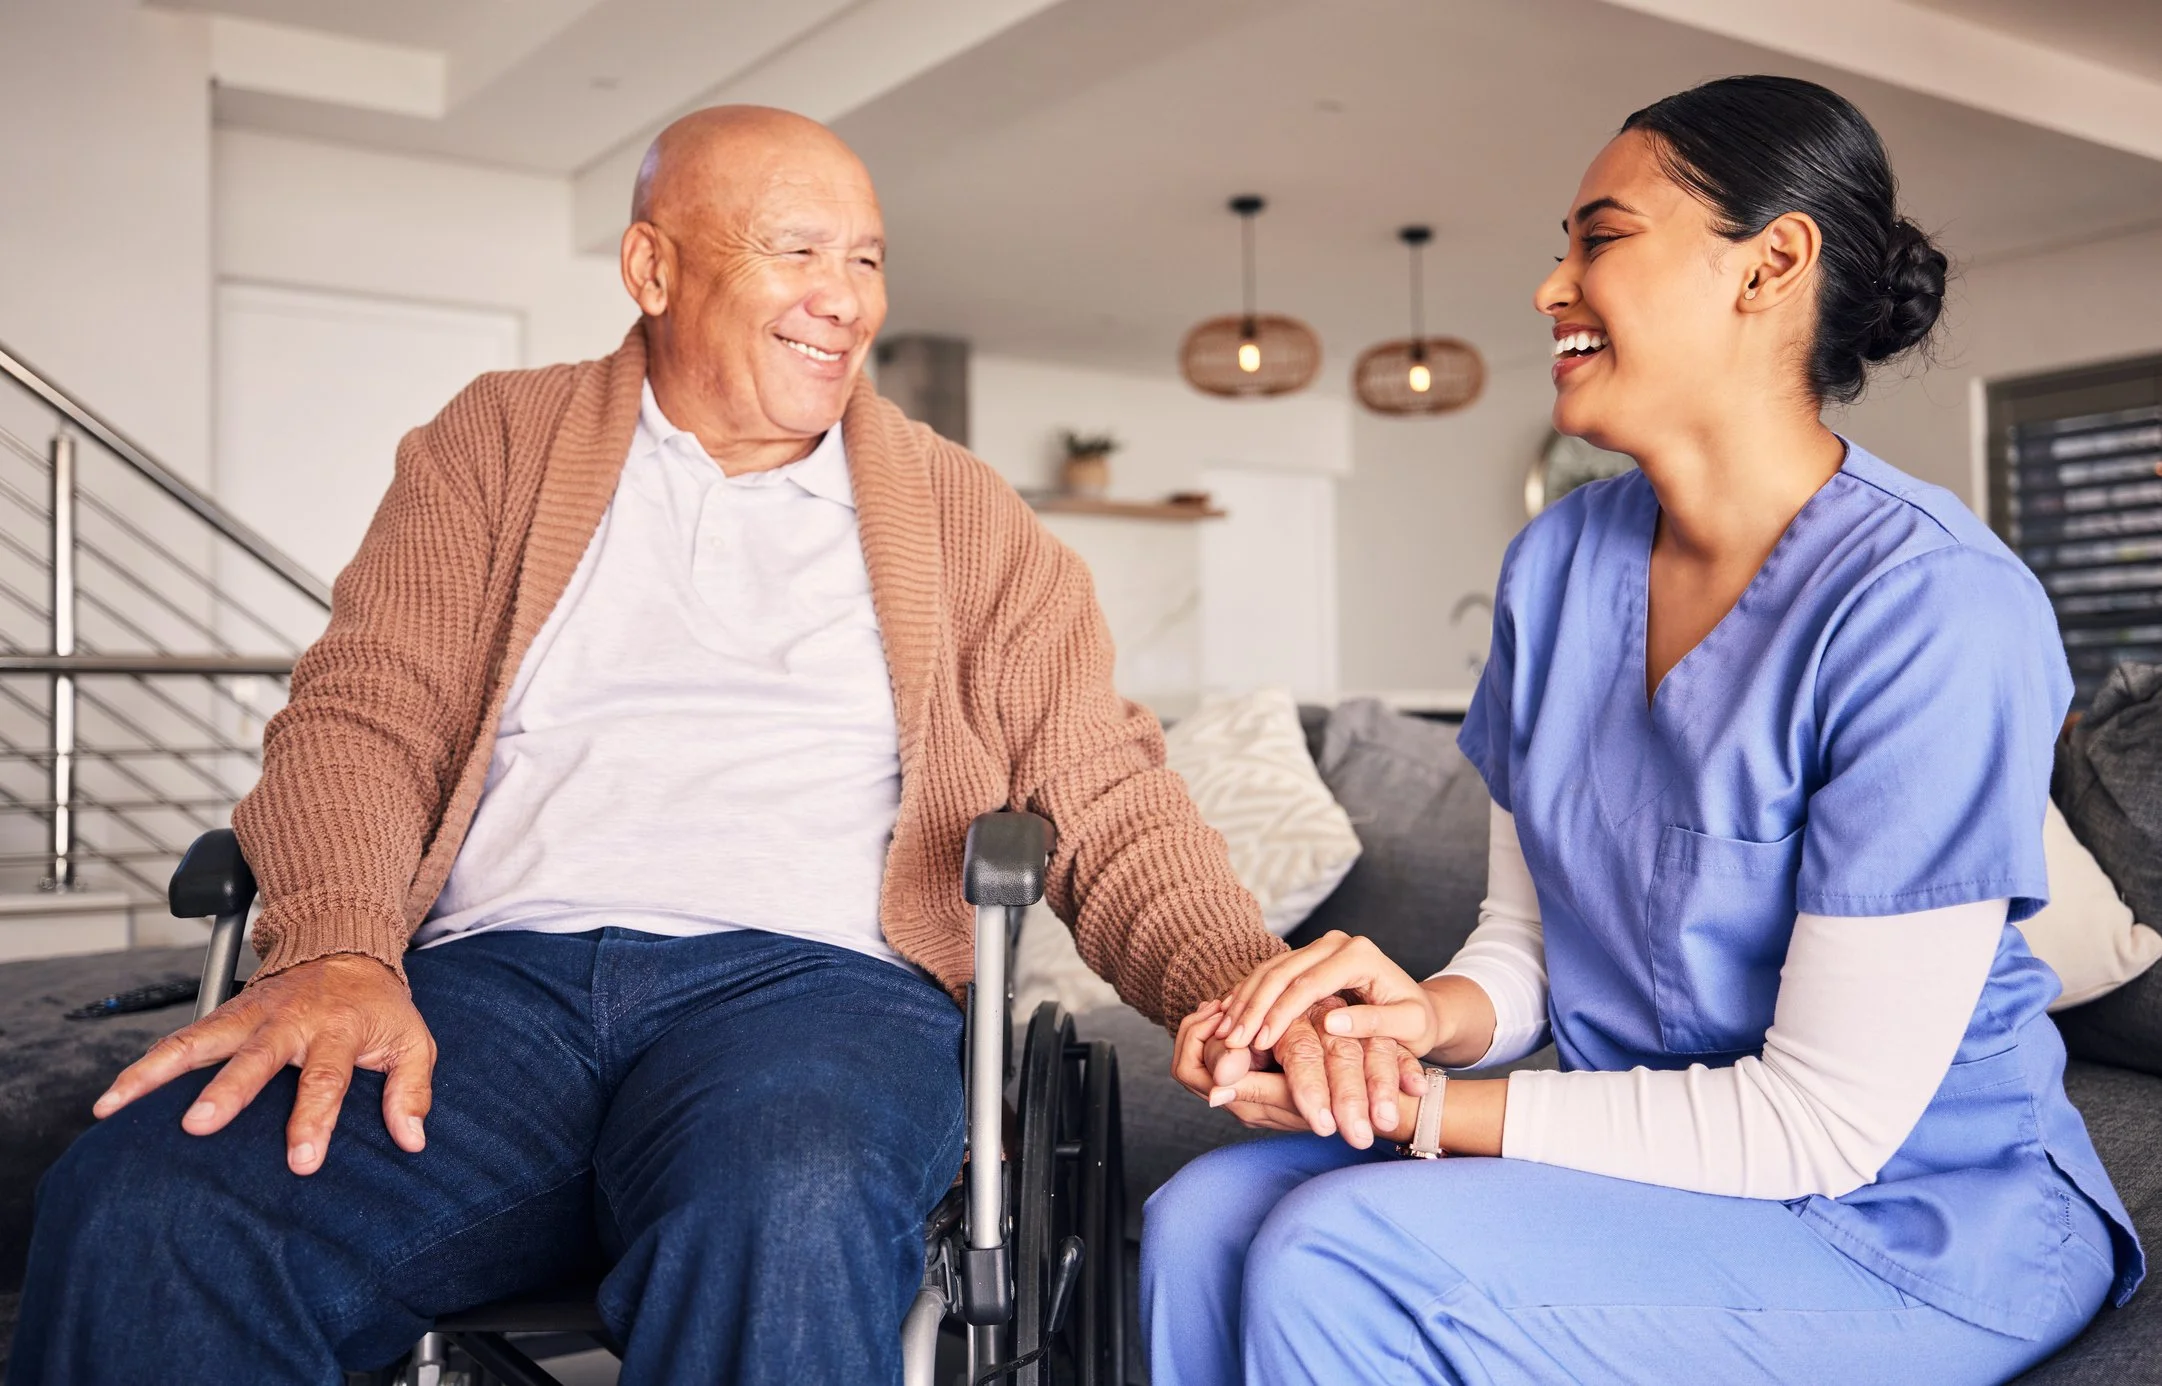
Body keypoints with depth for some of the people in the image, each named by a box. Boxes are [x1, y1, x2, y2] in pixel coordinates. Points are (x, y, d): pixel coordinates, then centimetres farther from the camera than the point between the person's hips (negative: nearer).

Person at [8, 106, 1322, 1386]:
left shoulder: (961, 512, 17)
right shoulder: (497, 444, 18)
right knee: (138, 1214, -28)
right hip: (495, 975, 1)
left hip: (811, 978, 0)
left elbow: (1107, 800, 11)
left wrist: (1252, 987, -10)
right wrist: (338, 953, -15)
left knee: (785, 1222, -37)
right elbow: (362, 708, 6)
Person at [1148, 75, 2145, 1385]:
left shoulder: (1934, 606, -22)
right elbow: (1527, 940, 7)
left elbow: (1825, 1122, -21)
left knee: (1334, 1264, -25)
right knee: (1203, 1224, -13)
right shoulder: (1560, 561, 2)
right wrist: (1433, 1015, -17)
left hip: (1910, 1221, -6)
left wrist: (1424, 1109, -20)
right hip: (1642, 1152, 6)